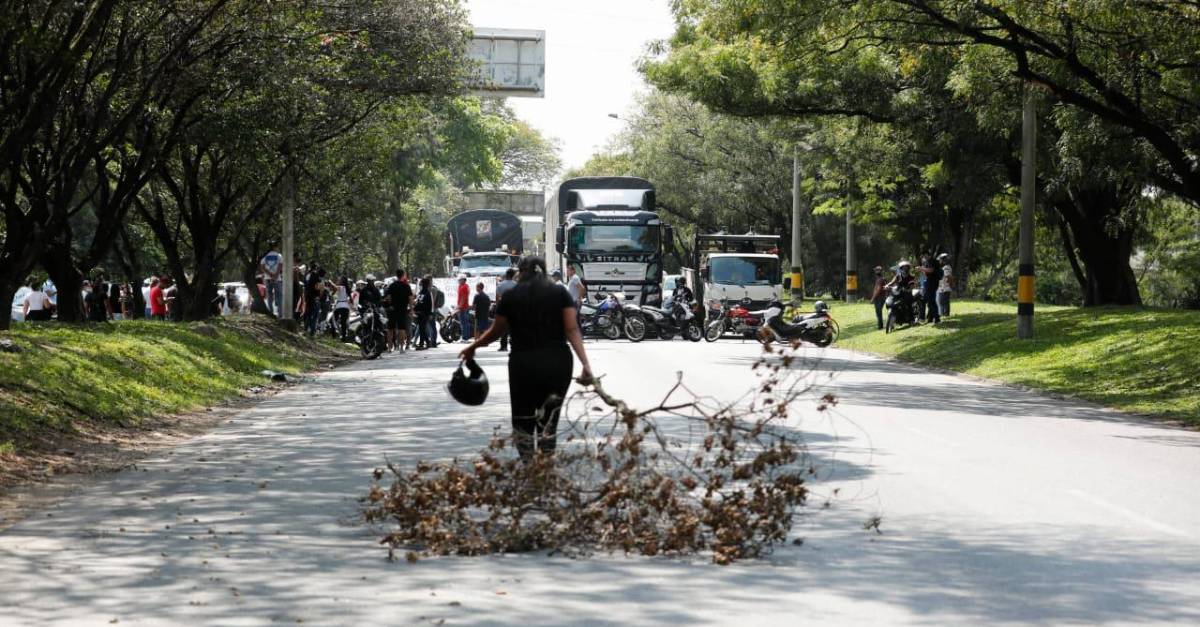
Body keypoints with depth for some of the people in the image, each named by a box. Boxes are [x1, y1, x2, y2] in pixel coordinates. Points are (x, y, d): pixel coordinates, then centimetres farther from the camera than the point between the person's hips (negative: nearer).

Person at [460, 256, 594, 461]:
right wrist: (585, 363, -8)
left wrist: (472, 347, 26)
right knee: (549, 422, 11)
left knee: (523, 424, 8)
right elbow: (572, 329, -3)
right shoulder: (560, 293, 7)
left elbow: (496, 331, 10)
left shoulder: (512, 296, 4)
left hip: (524, 363, -2)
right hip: (558, 363, 2)